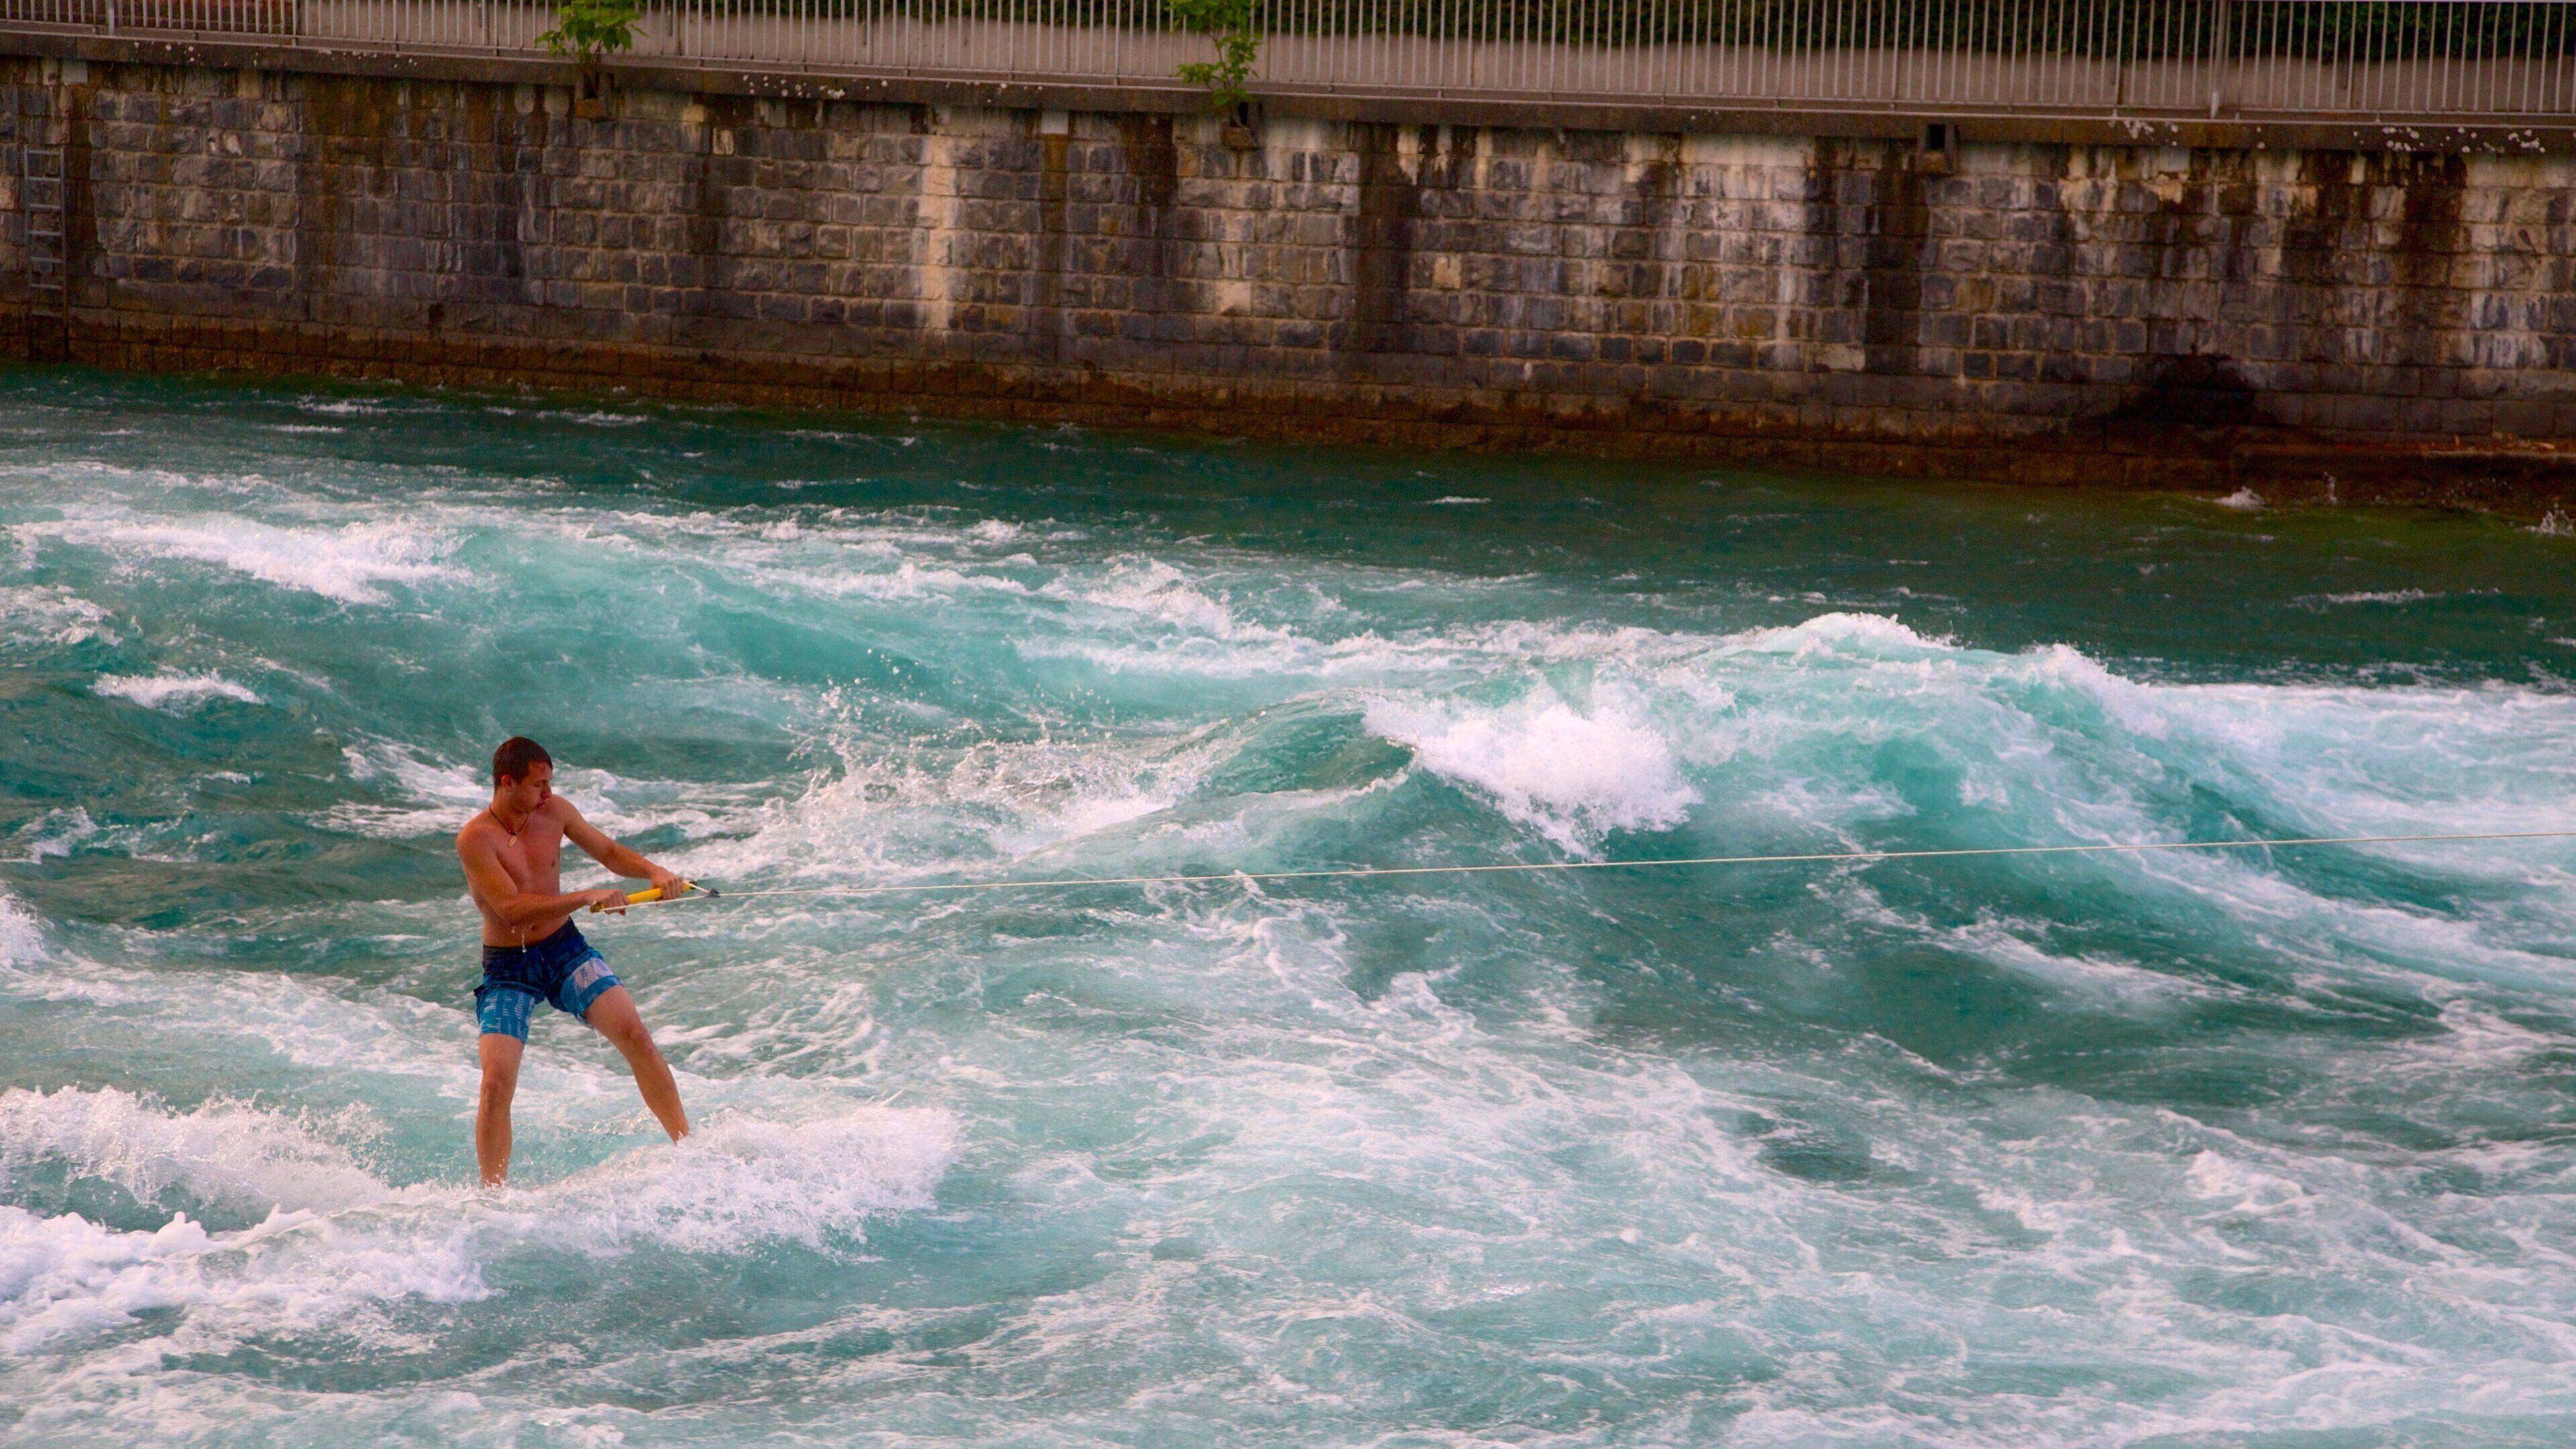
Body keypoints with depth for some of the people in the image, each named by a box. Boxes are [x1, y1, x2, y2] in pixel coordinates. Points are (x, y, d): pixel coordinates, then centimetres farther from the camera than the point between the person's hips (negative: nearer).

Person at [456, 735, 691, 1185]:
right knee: (497, 1081, -15)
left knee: (635, 1034, -13)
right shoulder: (475, 839, -19)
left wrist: (653, 871, -6)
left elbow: (608, 852, 13)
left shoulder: (554, 811, -2)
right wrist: (586, 898, -34)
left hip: (565, 949, 4)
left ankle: (688, 1147, -4)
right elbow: (513, 909, -28)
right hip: (508, 966, -4)